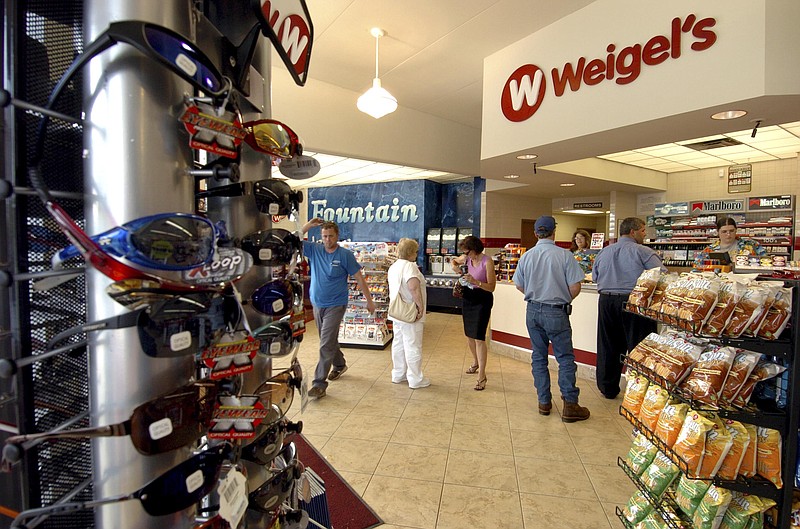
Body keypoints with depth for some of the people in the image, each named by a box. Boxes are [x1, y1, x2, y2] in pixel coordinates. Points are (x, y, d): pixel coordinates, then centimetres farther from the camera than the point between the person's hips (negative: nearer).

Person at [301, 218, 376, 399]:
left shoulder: (345, 255, -10)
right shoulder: (314, 250, 0)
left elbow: (359, 278, -6)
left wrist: (369, 301, -3)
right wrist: (308, 226, -13)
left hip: (335, 305, -5)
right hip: (317, 304, 5)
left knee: (326, 344, -8)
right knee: (329, 340, 20)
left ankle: (320, 383, -2)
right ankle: (339, 365, 43)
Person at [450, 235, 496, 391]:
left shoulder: (487, 262, -18)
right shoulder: (467, 258, 0)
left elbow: (491, 287, -17)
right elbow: (453, 261, 21)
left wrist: (475, 281, -32)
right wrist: (455, 266, -2)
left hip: (482, 300, -7)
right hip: (467, 298, 7)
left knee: (479, 337, -10)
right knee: (469, 335, 17)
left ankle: (481, 376, -3)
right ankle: (476, 363, 41)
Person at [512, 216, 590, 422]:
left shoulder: (526, 256, -1)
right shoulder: (564, 255, -12)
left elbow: (519, 285, 7)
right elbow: (575, 287, -11)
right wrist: (565, 300, 8)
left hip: (533, 311, 4)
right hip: (556, 313, -4)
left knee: (538, 357, 13)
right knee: (565, 358, 7)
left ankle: (544, 402, 22)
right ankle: (570, 405, 11)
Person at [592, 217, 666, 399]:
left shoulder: (604, 252, 10)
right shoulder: (643, 252, -7)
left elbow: (594, 276, 18)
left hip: (606, 301, 5)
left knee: (608, 347, 13)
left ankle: (608, 389, 24)